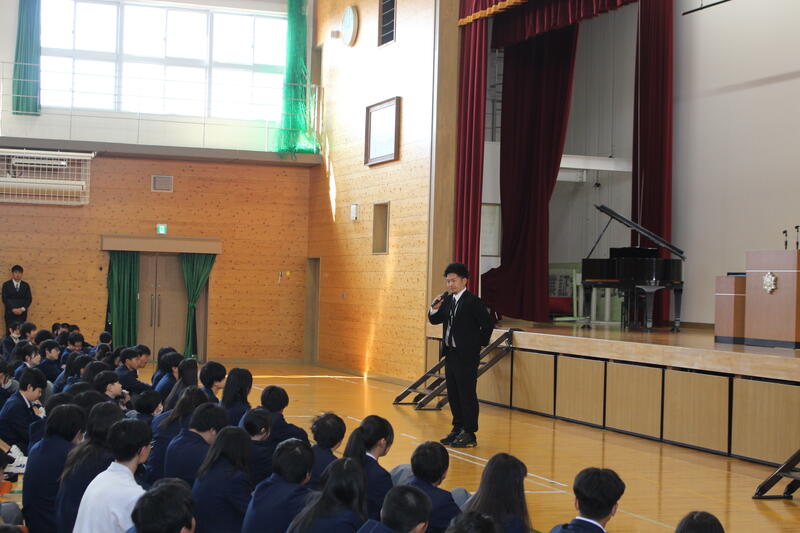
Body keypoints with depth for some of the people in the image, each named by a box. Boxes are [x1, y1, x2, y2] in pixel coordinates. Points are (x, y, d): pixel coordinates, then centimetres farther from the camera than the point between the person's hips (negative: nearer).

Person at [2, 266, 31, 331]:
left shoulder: (26, 285, 10)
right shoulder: (6, 285, 4)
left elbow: (29, 299, 5)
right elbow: (5, 299, -3)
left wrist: (22, 309, -10)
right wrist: (13, 309, -14)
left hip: (22, 313, 1)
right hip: (10, 313, -1)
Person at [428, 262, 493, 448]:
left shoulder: (473, 301, -13)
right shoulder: (447, 300, 9)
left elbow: (488, 323, -13)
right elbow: (435, 320, 15)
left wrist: (480, 344, -6)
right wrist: (434, 309, -5)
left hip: (467, 356, -8)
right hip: (451, 354, 8)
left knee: (467, 394, -3)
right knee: (453, 394, 14)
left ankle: (470, 434, 2)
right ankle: (458, 428, 25)